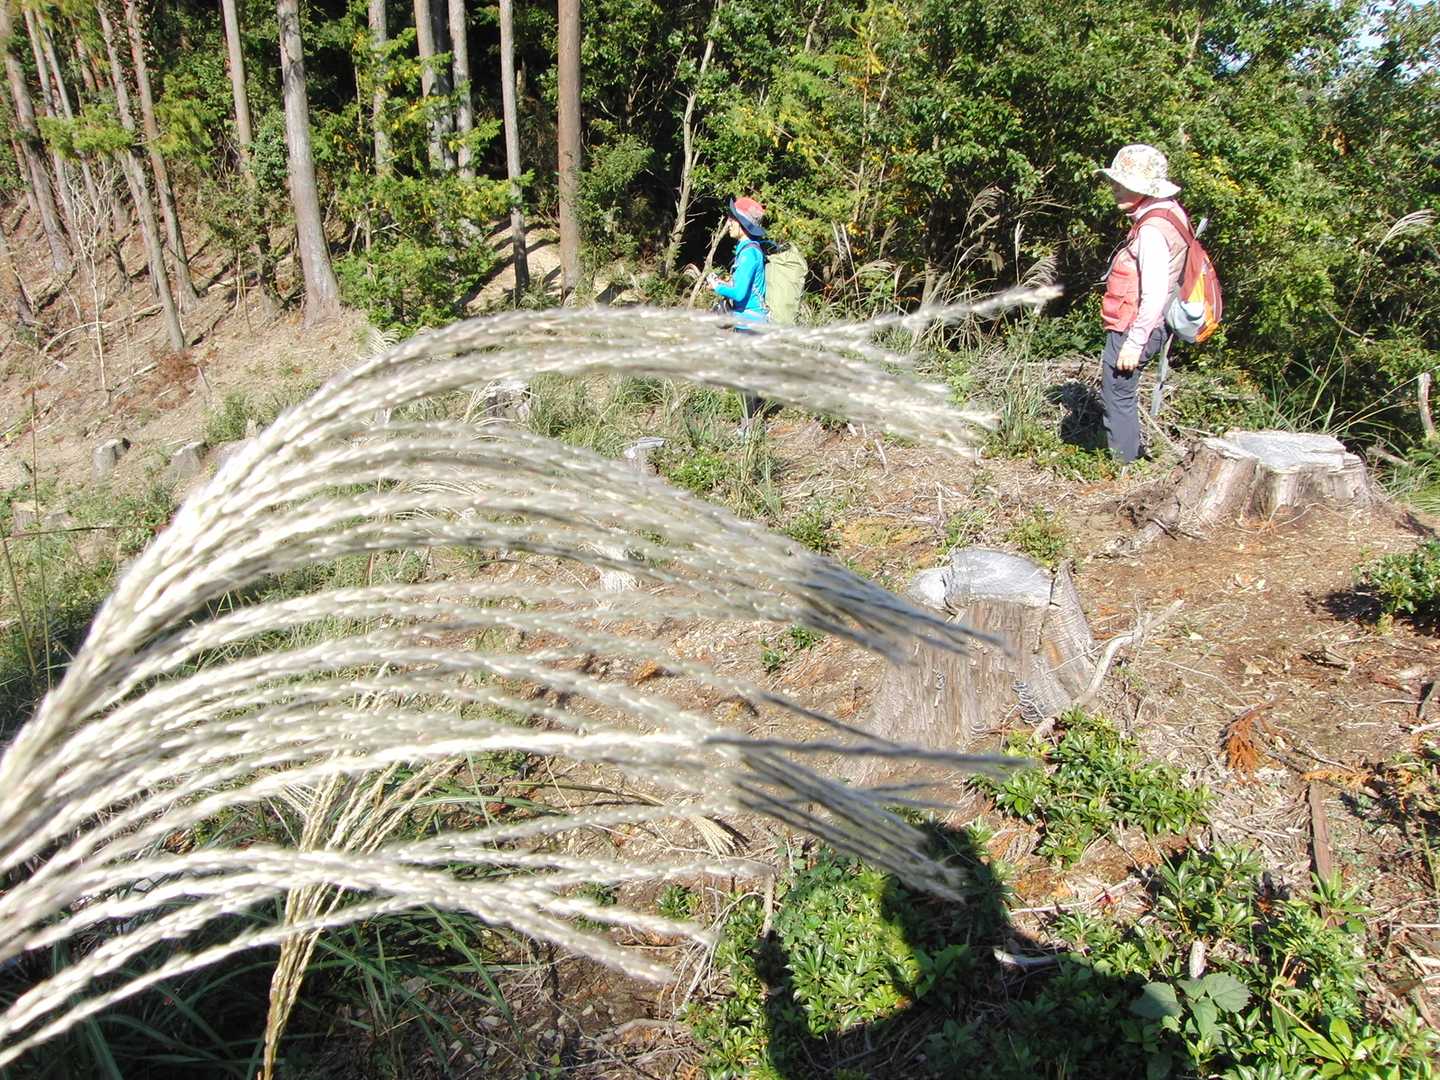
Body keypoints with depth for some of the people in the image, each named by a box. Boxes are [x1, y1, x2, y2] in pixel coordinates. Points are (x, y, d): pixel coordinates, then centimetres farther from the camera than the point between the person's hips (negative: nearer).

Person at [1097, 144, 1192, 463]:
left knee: (1118, 397, -1)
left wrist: (1134, 342, -22)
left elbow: (1154, 294, -25)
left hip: (1132, 329, -10)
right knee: (1120, 395, 22)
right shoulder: (1166, 214, 10)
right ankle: (1134, 451, 35)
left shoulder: (1152, 230, -21)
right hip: (1134, 327, 10)